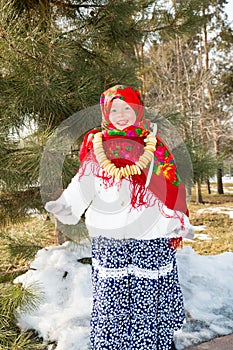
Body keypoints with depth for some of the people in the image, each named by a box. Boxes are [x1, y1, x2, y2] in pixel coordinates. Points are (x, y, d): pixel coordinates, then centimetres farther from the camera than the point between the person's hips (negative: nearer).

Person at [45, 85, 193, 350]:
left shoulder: (154, 145, 3)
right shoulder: (96, 144, 6)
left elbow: (171, 187, 3)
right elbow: (84, 182, 2)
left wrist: (175, 226, -3)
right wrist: (67, 204, -15)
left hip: (150, 232, 0)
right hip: (109, 235, 1)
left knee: (150, 289, 7)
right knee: (111, 289, 6)